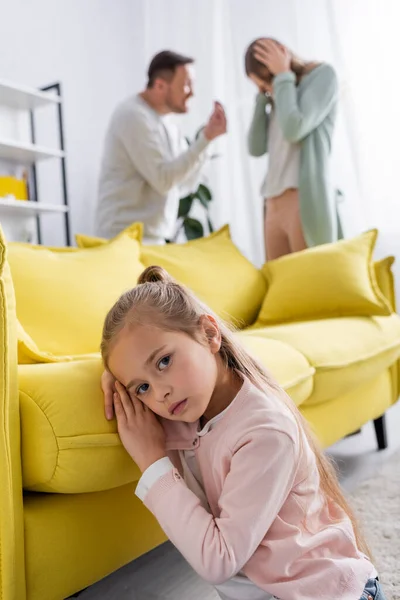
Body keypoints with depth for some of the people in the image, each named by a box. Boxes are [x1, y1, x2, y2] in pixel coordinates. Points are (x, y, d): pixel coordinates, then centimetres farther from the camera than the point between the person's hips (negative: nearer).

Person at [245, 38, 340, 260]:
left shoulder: (322, 73, 3)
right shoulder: (280, 98, 21)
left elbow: (294, 130, -13)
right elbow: (256, 148, 13)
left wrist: (283, 77, -2)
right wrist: (262, 96, 11)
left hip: (305, 201, -6)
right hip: (273, 206, 7)